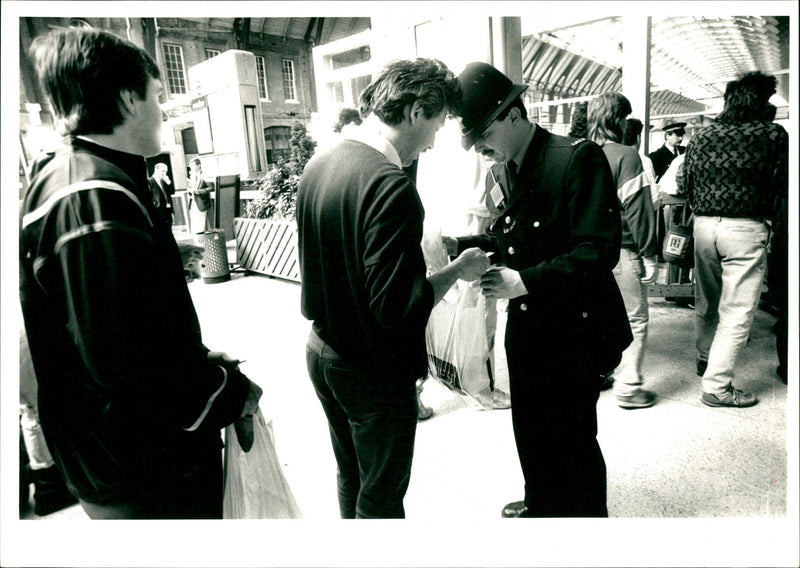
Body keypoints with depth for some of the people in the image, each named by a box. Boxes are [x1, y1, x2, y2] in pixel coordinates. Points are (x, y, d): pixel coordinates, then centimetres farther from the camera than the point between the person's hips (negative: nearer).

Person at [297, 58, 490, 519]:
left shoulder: (318, 164, 1)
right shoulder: (391, 186, -26)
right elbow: (397, 309, -28)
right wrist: (458, 270, -13)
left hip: (322, 354, 8)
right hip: (374, 371, -8)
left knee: (351, 477, 27)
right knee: (381, 497, 14)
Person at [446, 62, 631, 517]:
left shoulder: (579, 159, -17)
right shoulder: (499, 172, 6)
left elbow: (600, 251, -23)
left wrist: (526, 281, -28)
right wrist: (462, 245, -2)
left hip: (575, 329, -7)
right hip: (525, 326, 7)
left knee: (574, 438, 8)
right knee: (531, 427, 21)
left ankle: (587, 514, 35)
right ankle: (542, 505, 47)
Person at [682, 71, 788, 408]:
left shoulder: (702, 137, 7)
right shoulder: (773, 135, -4)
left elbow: (687, 183, 11)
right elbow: (784, 186, -3)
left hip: (704, 224, 5)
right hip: (746, 228, -5)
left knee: (706, 301, 21)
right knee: (737, 311, 0)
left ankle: (705, 358, 40)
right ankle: (717, 386, 2)